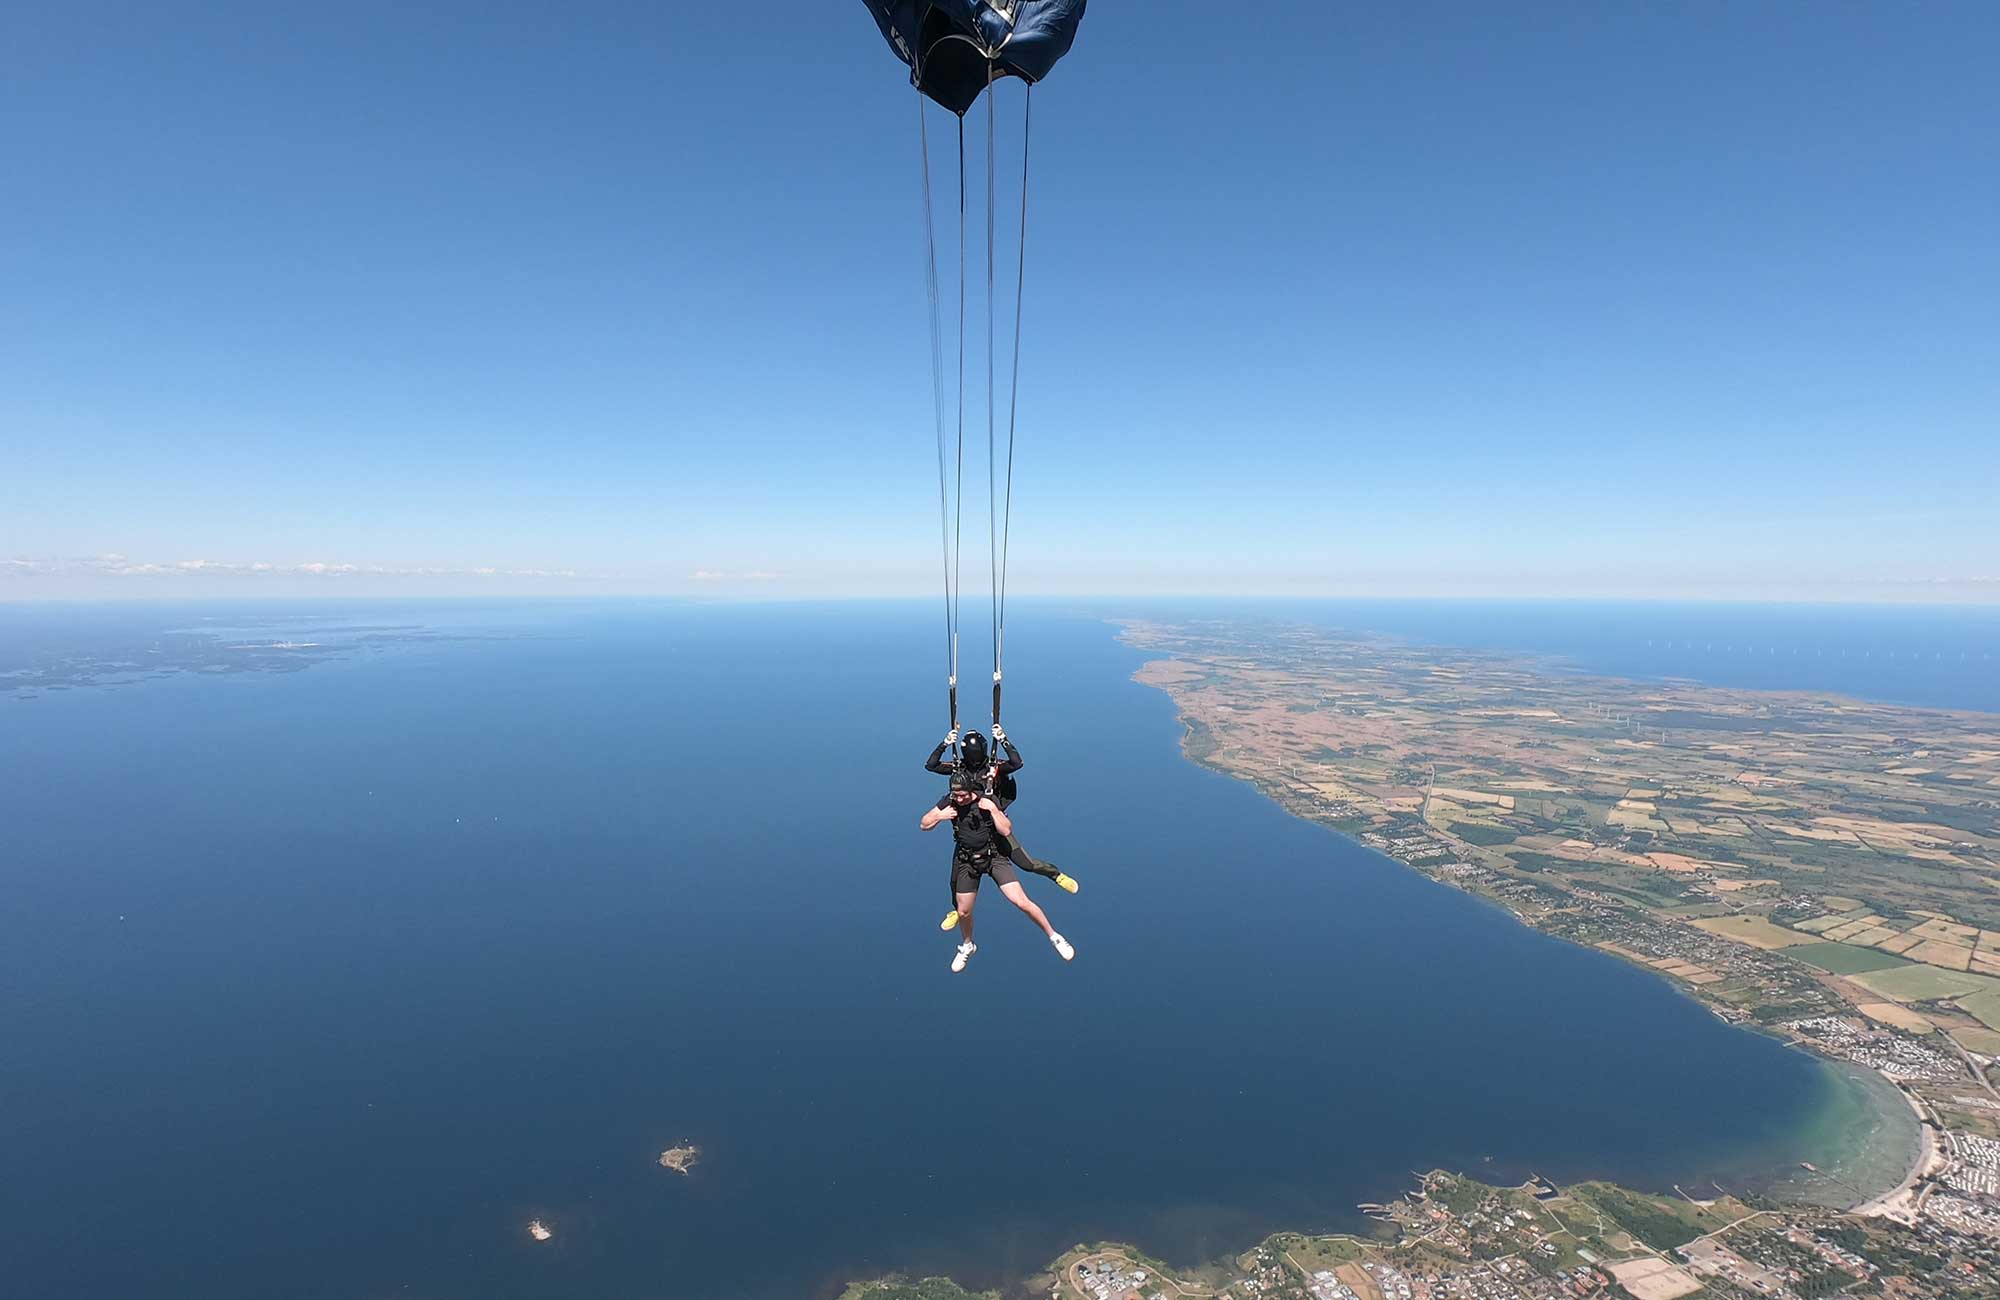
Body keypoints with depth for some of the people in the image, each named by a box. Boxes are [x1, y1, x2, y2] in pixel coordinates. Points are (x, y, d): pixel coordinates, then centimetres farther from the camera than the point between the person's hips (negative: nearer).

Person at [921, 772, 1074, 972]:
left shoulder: (987, 802, -17)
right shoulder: (948, 802, -10)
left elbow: (1006, 830, -19)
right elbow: (924, 825, -4)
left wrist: (993, 809, -30)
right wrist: (940, 816, -23)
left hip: (994, 857, -3)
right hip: (967, 861, 3)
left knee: (1021, 901, -13)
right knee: (963, 912, 12)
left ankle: (1053, 937, 6)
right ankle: (967, 946, 43)